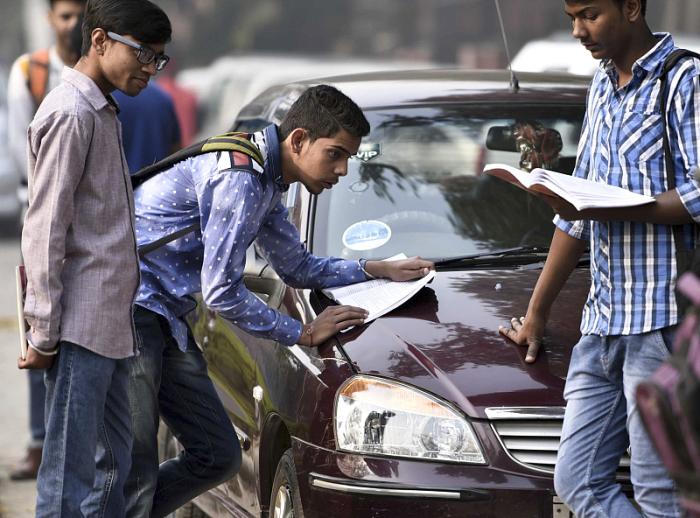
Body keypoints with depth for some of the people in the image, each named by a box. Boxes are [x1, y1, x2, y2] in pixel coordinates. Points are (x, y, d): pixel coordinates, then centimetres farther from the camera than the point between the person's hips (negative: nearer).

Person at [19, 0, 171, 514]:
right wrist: (44, 332, -17)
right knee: (72, 476, -8)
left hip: (110, 325, 10)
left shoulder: (101, 113, 17)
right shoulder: (71, 113, -12)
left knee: (113, 464, 13)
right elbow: (45, 229, -16)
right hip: (82, 327, -10)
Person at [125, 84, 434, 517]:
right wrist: (302, 334, -9)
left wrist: (381, 269, 16)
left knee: (218, 457, 9)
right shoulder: (240, 176, -19)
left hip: (164, 316, 10)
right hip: (131, 304, -10)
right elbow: (221, 293, -19)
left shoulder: (265, 180, 12)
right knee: (137, 475, -13)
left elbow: (299, 269, 26)